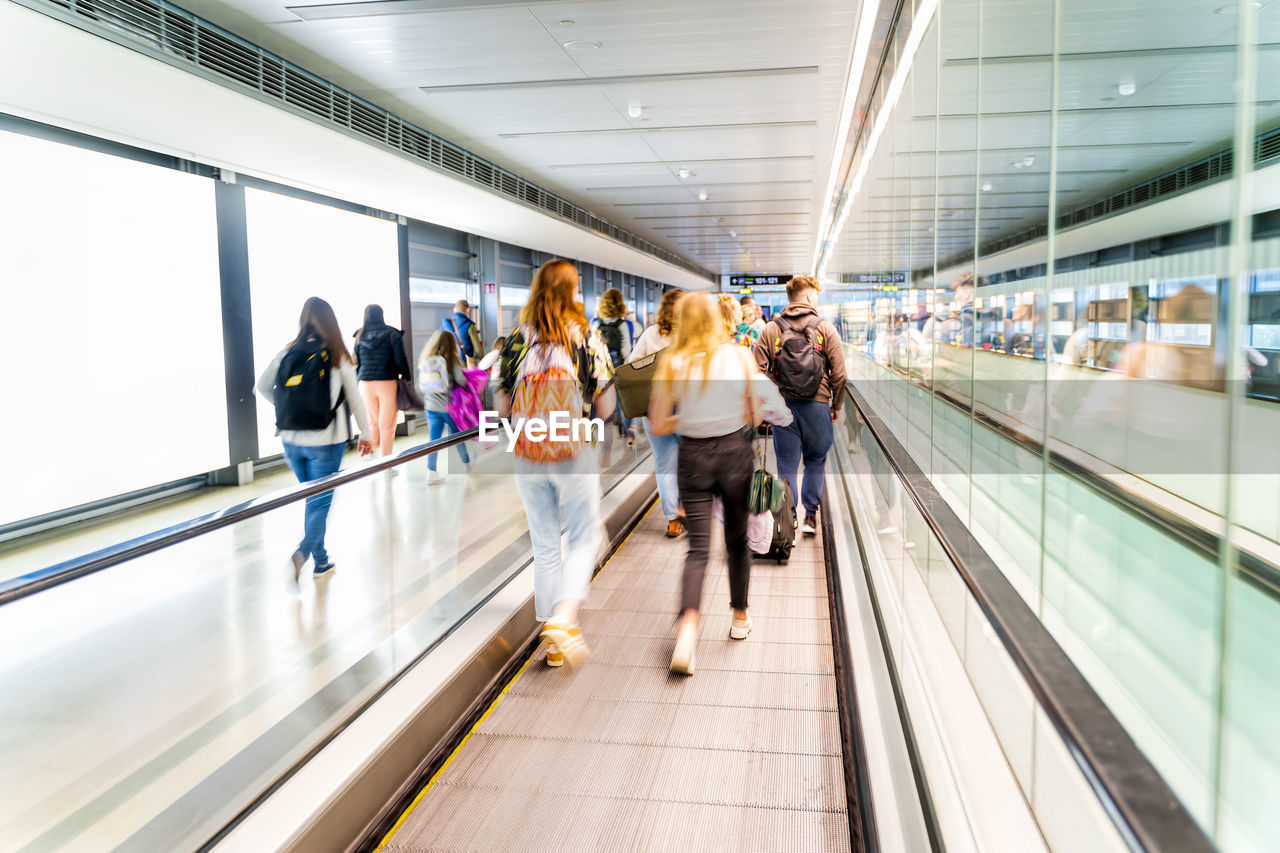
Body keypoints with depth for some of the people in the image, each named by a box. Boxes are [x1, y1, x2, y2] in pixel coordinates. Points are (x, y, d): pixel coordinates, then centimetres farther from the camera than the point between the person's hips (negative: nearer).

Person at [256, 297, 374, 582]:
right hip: (325, 441, -4)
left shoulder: (287, 353, -1)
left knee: (312, 498, 18)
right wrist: (366, 435, 9)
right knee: (319, 501, 5)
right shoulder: (338, 357, -8)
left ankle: (320, 561, 25)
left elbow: (262, 387, 5)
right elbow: (354, 400, -2)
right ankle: (305, 549, -18)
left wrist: (287, 409, 15)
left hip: (291, 440, 4)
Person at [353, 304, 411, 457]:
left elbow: (356, 361, 9)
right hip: (388, 383, -3)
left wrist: (359, 378, 19)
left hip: (365, 383, 3)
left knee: (373, 422, 18)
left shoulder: (360, 336, 6)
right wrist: (408, 377, 3)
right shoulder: (392, 335, -3)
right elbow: (400, 360, -8)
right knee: (387, 425, 2)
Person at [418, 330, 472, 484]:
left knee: (433, 438, 4)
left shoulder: (424, 361, 2)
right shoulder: (452, 360, -10)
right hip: (449, 406, -3)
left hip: (431, 406, 3)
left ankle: (431, 472, -1)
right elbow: (460, 380, -16)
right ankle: (466, 463, 32)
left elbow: (421, 383, 6)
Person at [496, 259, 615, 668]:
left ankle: (554, 643, 21)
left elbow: (502, 407, 3)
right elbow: (605, 407, -4)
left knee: (545, 546, 13)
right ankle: (563, 617, -7)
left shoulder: (516, 340, 1)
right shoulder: (587, 336, -5)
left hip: (527, 454, 3)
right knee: (585, 536, 13)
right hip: (574, 452, -3)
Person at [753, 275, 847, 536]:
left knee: (787, 465, 7)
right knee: (815, 461, 15)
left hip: (782, 404, 1)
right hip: (817, 405, -1)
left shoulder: (770, 330, 0)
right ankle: (810, 516, 18)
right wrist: (837, 405, 8)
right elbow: (839, 373, -4)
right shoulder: (825, 328, -3)